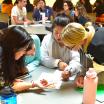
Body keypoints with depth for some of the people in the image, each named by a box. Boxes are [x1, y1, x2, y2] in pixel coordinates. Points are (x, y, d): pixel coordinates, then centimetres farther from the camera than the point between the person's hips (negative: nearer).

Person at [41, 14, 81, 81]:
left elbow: (76, 61, -20)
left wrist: (69, 71, -40)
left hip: (68, 75, 0)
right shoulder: (47, 39, -2)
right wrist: (58, 62, -19)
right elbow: (43, 58, -5)